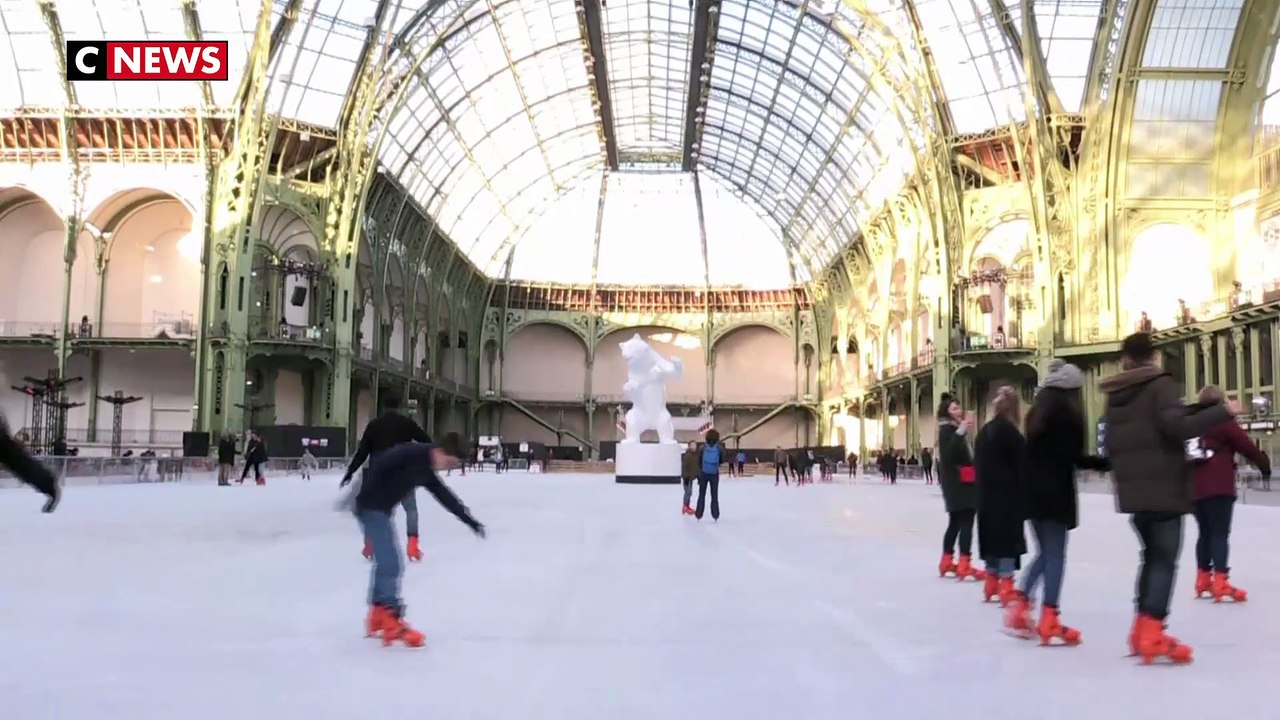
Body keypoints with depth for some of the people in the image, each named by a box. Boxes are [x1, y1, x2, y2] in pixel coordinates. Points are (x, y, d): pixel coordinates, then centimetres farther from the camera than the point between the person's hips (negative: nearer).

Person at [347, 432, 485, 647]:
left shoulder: (426, 471, 13)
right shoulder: (411, 453, -15)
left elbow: (446, 497, 22)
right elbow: (378, 465, -23)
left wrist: (470, 521, 27)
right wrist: (359, 495, -27)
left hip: (381, 509, 9)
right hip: (371, 506, -9)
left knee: (386, 562, 16)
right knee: (390, 563, -9)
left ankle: (377, 619, 26)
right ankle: (391, 621, -5)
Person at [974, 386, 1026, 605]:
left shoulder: (984, 431, 10)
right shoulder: (1010, 432, -12)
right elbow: (1019, 466, -11)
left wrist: (985, 488, 14)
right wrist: (1022, 496, -5)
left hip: (987, 494, 7)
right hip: (1008, 495, -7)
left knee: (993, 534, 13)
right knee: (1008, 536, -5)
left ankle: (992, 583, 20)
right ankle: (1005, 586, -8)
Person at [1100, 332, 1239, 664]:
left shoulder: (1116, 393, 12)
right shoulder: (1160, 383, -8)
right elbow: (1177, 426, -21)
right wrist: (1223, 411, -13)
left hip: (1133, 489, 7)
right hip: (1163, 487, -7)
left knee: (1152, 555, 17)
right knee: (1165, 559, -5)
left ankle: (1142, 629, 17)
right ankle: (1151, 633, -13)